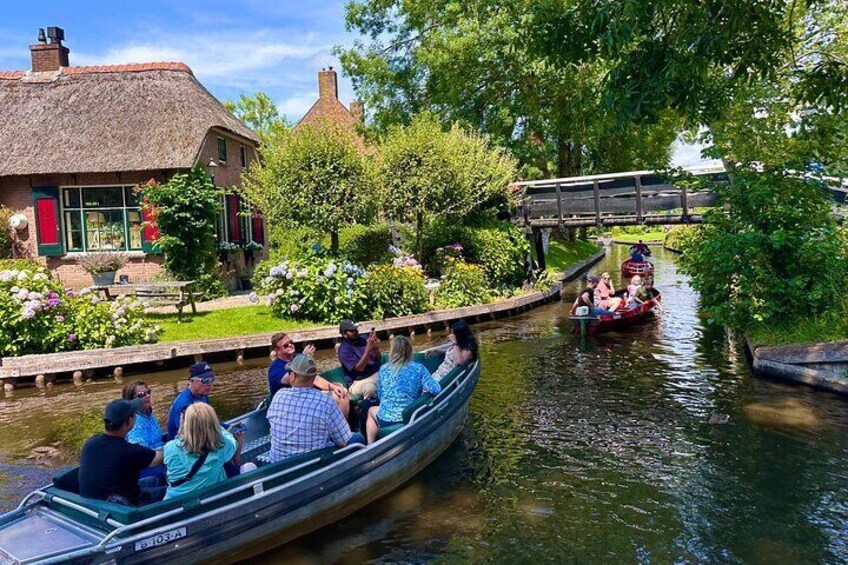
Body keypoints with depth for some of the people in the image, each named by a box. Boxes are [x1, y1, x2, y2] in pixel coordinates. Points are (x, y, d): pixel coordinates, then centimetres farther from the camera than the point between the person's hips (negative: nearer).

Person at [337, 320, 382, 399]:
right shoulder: (343, 350, -9)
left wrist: (376, 348, -14)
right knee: (370, 388, -39)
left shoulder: (363, 339, 8)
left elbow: (378, 359, 9)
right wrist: (368, 348, -26)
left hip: (377, 373, 6)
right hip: (359, 381, -5)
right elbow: (359, 368, -19)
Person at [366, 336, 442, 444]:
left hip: (386, 419, -1)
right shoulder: (419, 368, -7)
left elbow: (380, 395, 6)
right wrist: (421, 389, 4)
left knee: (371, 410, 35)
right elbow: (436, 389, -16)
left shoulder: (384, 369, -4)